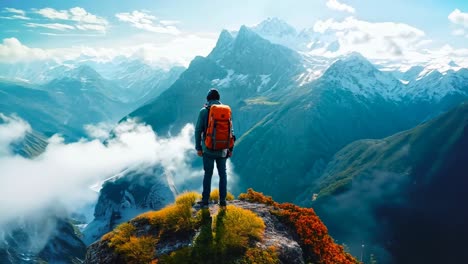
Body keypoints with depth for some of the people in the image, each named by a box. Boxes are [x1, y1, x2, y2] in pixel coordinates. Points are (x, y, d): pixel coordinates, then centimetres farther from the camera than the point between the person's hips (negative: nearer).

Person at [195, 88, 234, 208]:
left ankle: (205, 201, 14)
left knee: (208, 174, 9)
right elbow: (230, 131, 3)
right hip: (222, 149, 2)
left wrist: (198, 147, 1)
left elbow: (198, 130, -7)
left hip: (208, 149, -2)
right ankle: (222, 201, 14)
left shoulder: (204, 111, -5)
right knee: (223, 174, 12)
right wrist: (230, 148, 9)